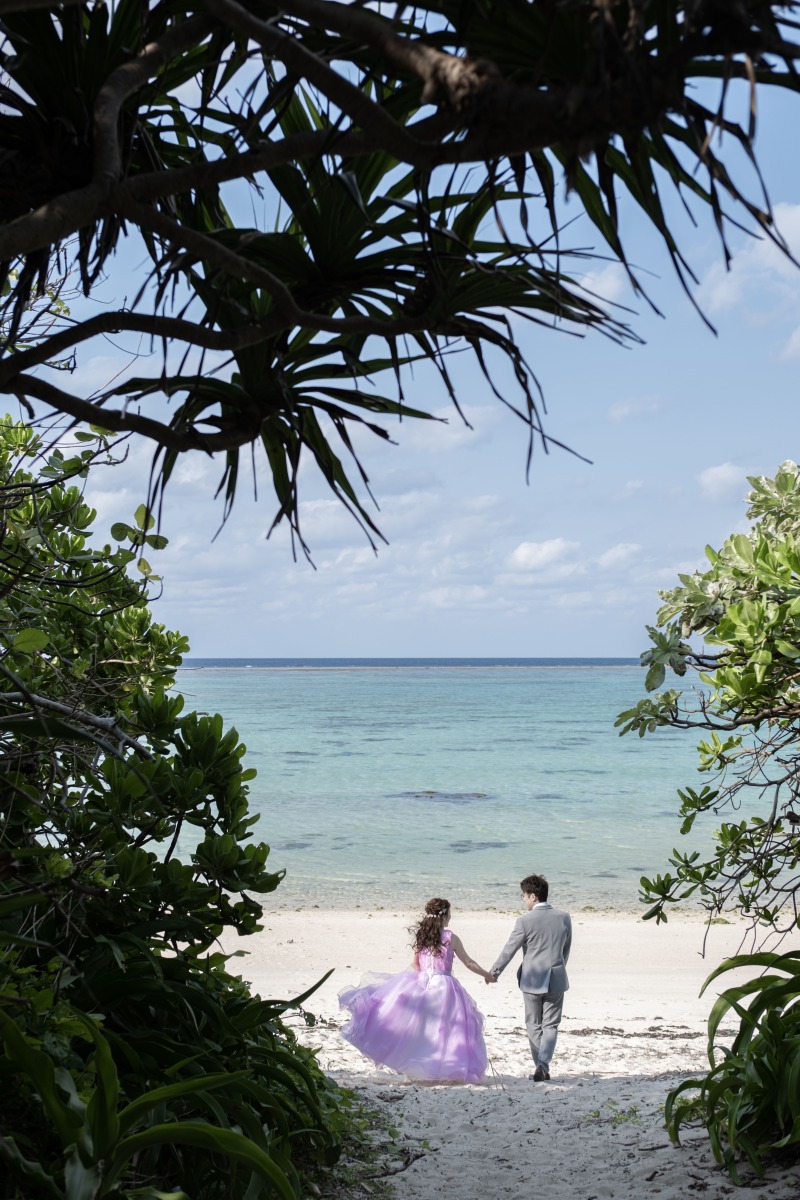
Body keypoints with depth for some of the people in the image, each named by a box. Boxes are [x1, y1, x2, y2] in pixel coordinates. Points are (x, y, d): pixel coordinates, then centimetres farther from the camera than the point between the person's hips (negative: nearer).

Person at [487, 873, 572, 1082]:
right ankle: (543, 1063, -9)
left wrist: (494, 973, 7)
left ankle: (541, 1068, 14)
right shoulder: (564, 917, -2)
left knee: (534, 1026, 13)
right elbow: (566, 949, 9)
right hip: (556, 979, 2)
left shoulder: (525, 921, -13)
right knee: (550, 1025, 9)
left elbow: (509, 950, -6)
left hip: (532, 980, -2)